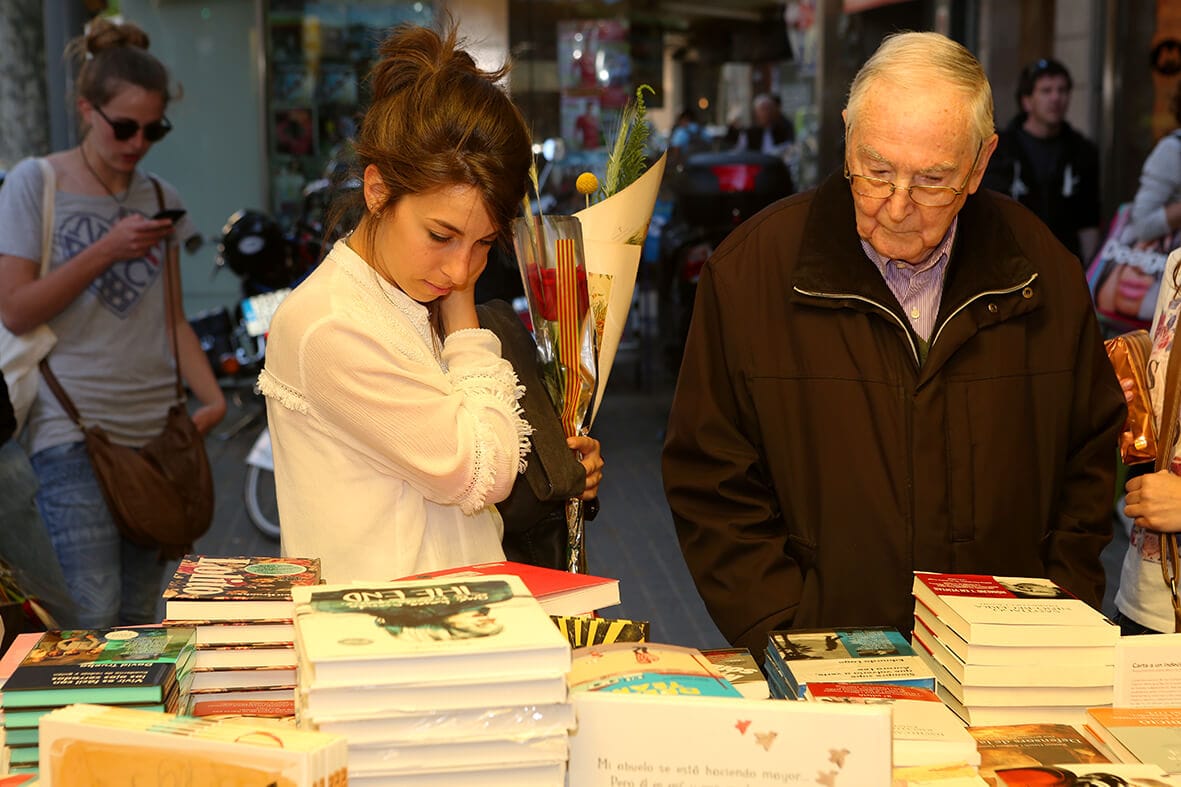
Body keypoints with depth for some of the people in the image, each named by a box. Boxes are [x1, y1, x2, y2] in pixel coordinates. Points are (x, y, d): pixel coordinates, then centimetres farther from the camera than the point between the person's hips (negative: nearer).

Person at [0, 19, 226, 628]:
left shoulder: (159, 199, 11)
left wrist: (211, 394, -1)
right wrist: (106, 251, -13)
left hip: (155, 429, 5)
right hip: (73, 429, -4)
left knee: (140, 612, 8)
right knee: (99, 613, -12)